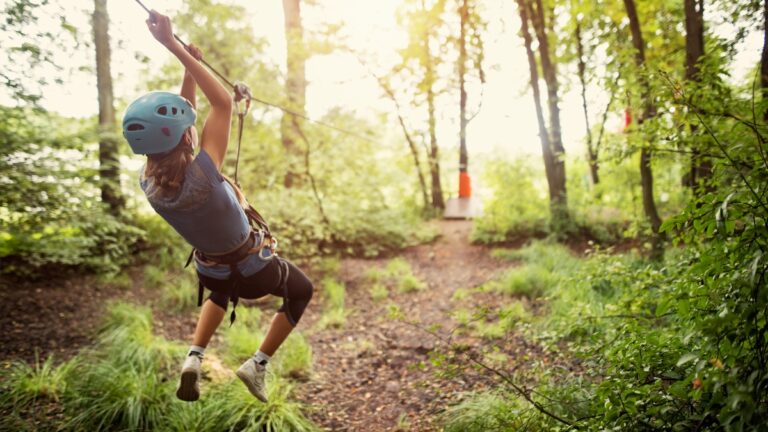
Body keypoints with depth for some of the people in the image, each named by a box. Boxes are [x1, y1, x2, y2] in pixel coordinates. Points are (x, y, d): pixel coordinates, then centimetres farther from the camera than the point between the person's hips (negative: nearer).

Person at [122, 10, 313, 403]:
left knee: (222, 289, 41)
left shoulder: (148, 183, -18)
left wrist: (188, 69, -7)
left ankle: (194, 357, 22)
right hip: (254, 269, -5)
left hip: (210, 270, 5)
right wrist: (175, 47, -30)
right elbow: (223, 104, -30)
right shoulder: (202, 173, -37)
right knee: (301, 290, 25)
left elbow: (178, 119, -4)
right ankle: (258, 364, 18)